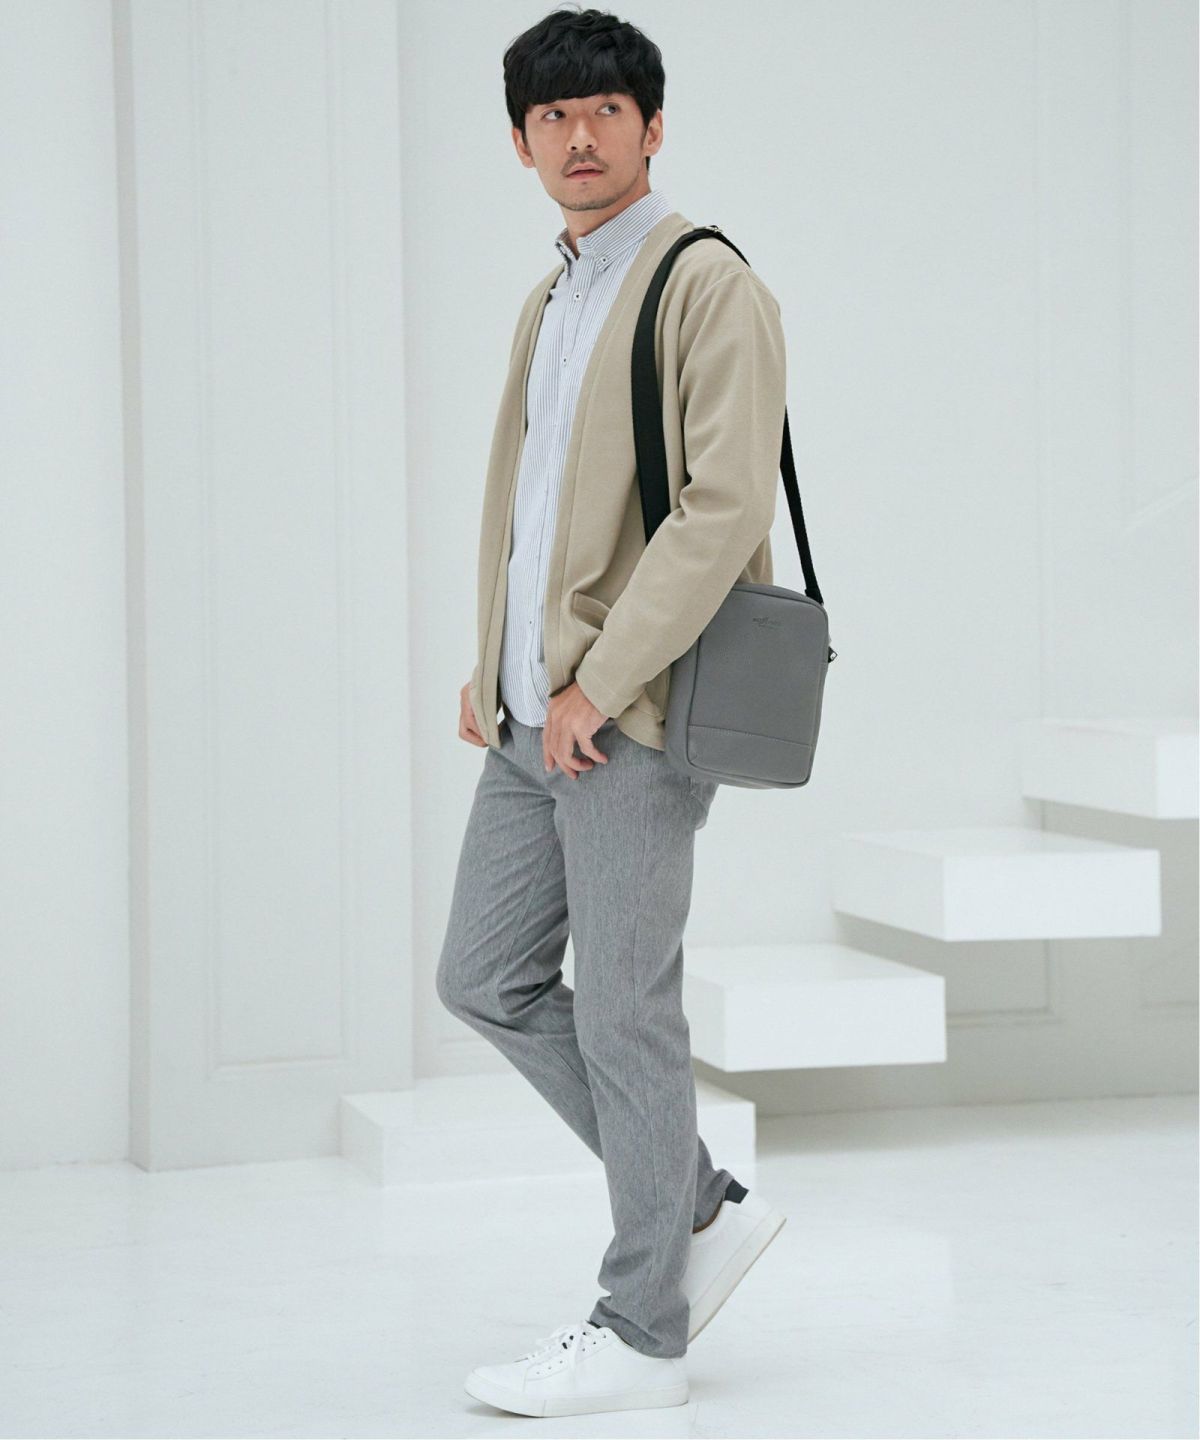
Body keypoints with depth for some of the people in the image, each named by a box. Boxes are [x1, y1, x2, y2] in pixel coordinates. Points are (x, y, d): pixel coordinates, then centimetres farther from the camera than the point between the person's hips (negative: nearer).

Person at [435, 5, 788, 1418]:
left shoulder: (709, 285, -9)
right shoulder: (553, 297, 18)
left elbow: (727, 506, -18)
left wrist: (601, 678, -20)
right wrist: (491, 664, 15)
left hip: (637, 716, -9)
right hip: (538, 716, 9)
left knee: (624, 1013, -4)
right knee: (486, 980, 10)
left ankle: (639, 1332, 7)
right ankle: (701, 1206, 21)